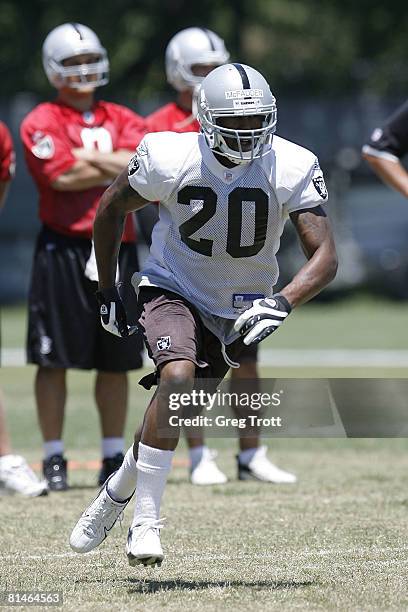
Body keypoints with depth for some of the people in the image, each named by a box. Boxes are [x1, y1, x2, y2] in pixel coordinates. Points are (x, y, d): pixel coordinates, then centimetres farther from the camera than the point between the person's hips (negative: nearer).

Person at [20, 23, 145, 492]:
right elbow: (62, 176, -15)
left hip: (117, 249, 4)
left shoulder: (123, 120, 14)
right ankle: (54, 458, 5)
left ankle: (114, 457, 15)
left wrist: (85, 157, -9)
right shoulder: (42, 122, -1)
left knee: (115, 360, 7)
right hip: (63, 247, -4)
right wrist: (114, 168, -5)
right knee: (54, 359, -2)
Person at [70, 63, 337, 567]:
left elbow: (325, 256, -24)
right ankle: (145, 522, -25)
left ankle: (117, 493, 40)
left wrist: (282, 303, -41)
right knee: (178, 376, -30)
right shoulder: (170, 160, -21)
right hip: (173, 291, -3)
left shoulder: (292, 169, -21)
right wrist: (106, 291, 2)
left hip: (239, 310, 3)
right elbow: (111, 209, -2)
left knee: (173, 414, 10)